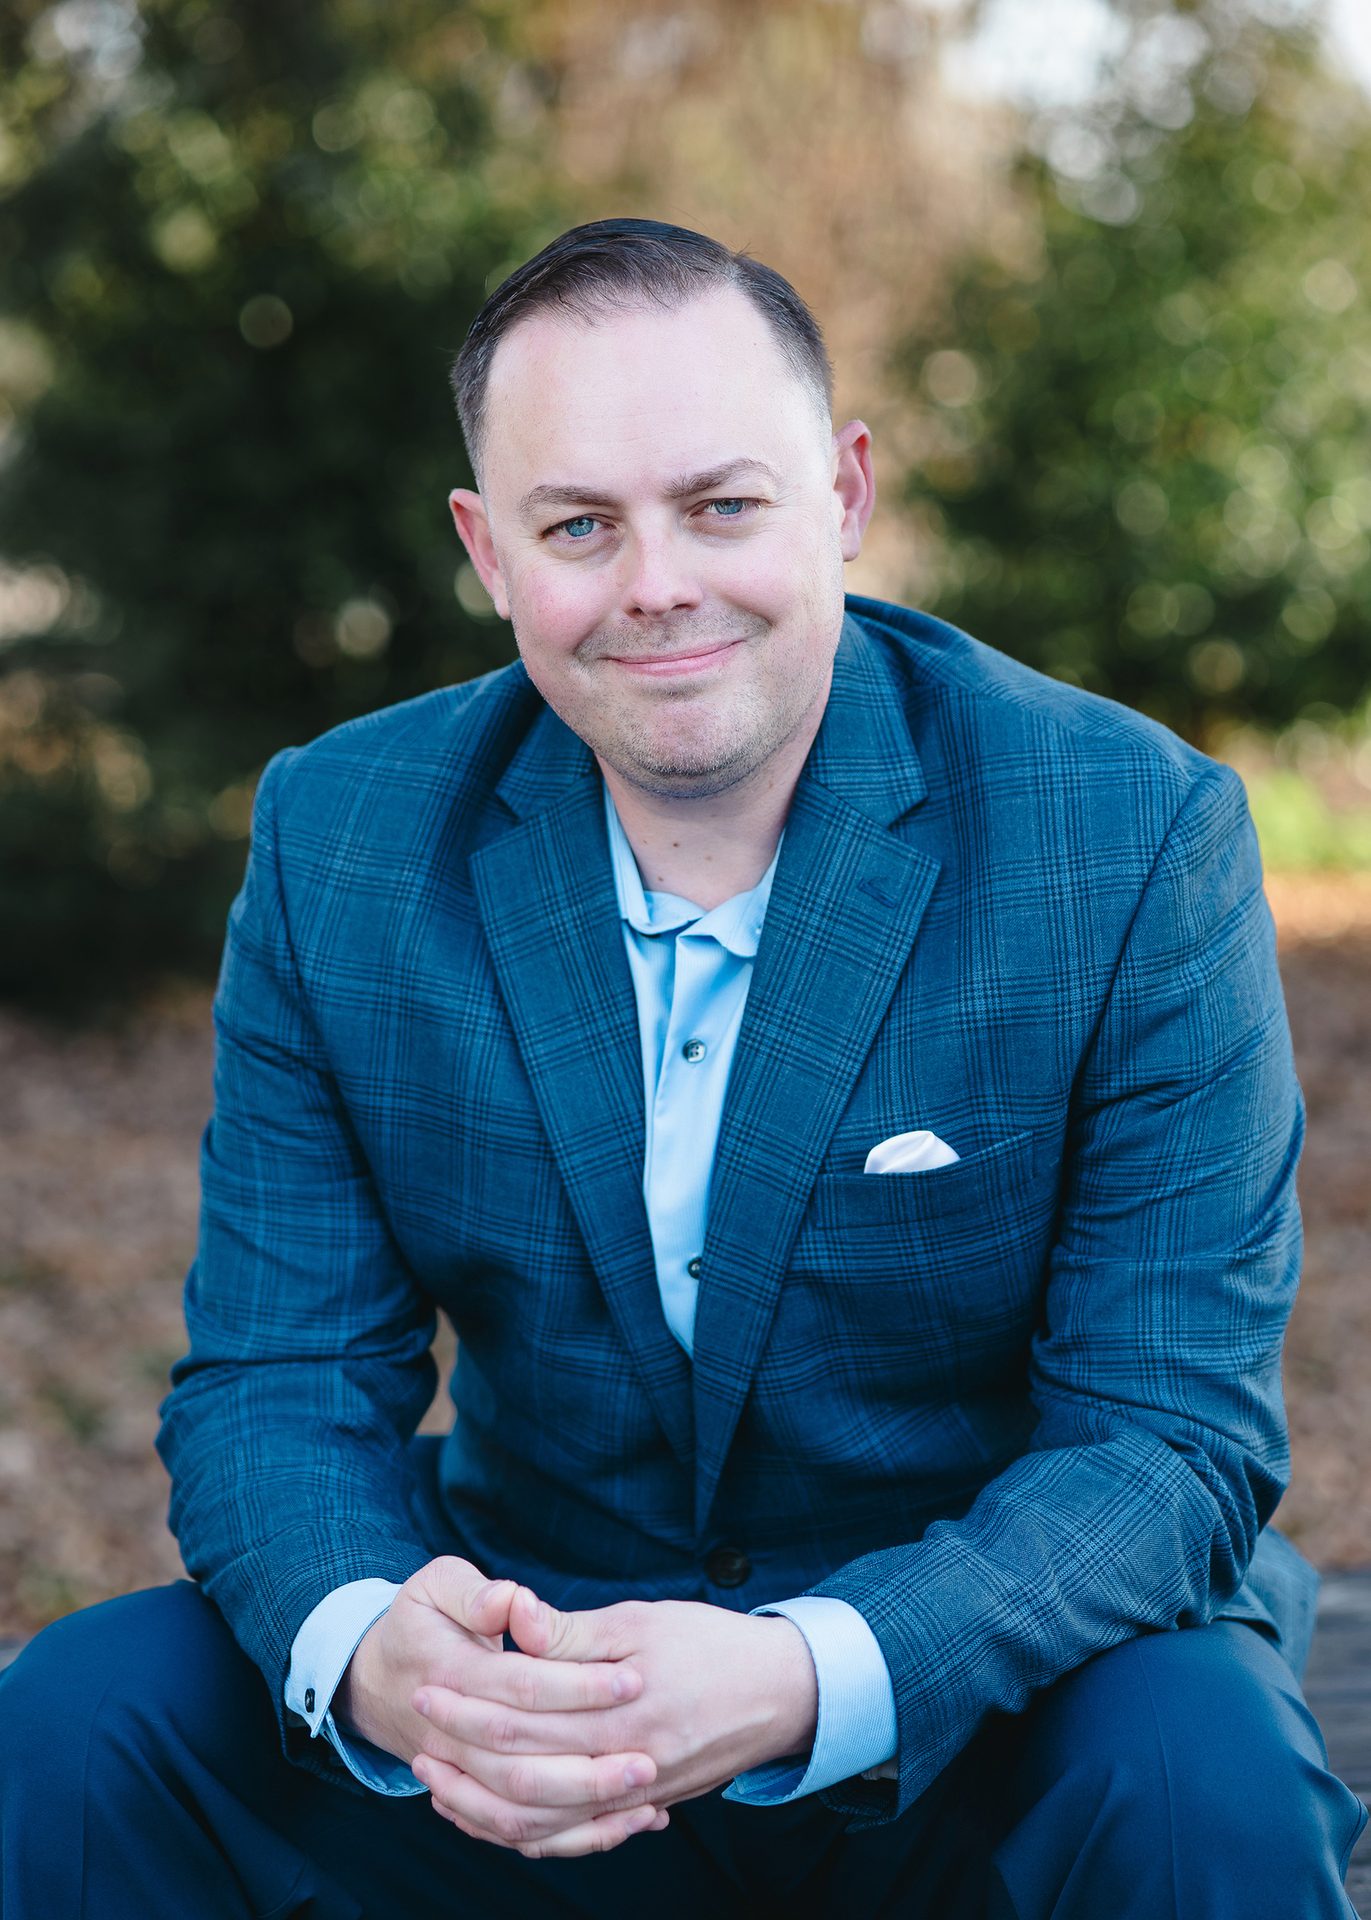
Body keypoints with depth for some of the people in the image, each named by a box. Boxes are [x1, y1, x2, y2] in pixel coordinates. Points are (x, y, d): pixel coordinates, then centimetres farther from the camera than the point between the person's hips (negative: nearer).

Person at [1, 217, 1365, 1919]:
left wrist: (807, 1679, -35)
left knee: (1204, 1775, -33)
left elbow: (1173, 1436, -16)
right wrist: (370, 1649, -29)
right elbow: (274, 1381, -5)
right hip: (544, 1643, 3)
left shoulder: (1138, 839, -15)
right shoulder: (335, 842, -6)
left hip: (994, 1690, -2)